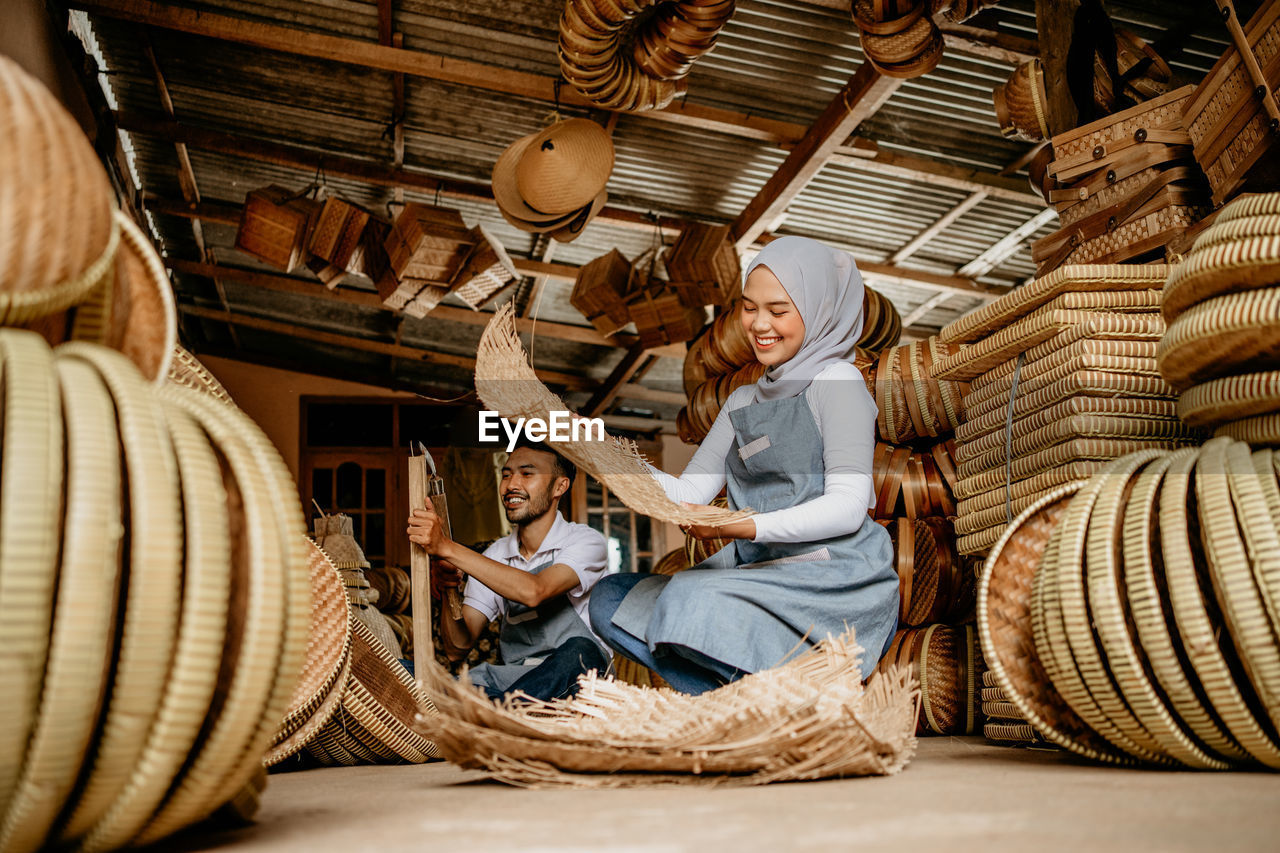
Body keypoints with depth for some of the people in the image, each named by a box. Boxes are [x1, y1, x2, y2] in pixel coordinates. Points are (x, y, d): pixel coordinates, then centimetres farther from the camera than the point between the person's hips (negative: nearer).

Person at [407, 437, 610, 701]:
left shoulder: (586, 541, -4)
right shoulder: (494, 556, 10)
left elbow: (534, 592, -26)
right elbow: (457, 649, 6)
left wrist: (447, 547, -27)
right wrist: (448, 589, -14)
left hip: (575, 679, -2)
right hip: (511, 679, 3)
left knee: (579, 651, -38)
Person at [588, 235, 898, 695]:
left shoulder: (836, 382, -2)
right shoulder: (742, 402, 21)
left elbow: (848, 507, -12)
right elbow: (689, 494, 14)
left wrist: (747, 527, -25)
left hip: (835, 580, -8)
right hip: (759, 573, 8)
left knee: (689, 600, -31)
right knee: (611, 599, -7)